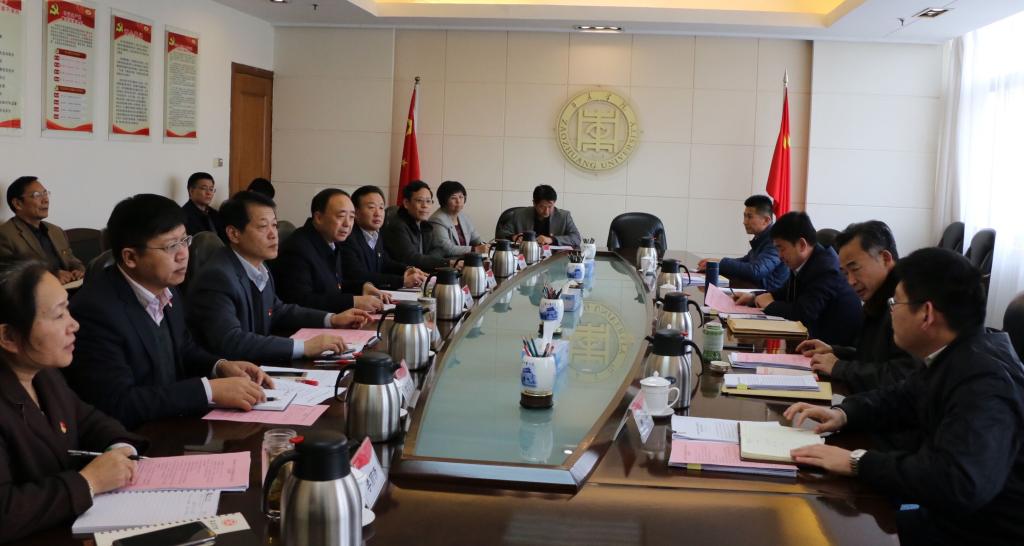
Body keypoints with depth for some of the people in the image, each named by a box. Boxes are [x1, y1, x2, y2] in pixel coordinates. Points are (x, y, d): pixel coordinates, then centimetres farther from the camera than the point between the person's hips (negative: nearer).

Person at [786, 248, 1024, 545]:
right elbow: (900, 398, 18)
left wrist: (859, 462, -32)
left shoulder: (983, 381, -30)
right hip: (951, 517, 8)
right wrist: (843, 413, -1)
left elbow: (958, 481, -42)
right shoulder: (955, 356, 3)